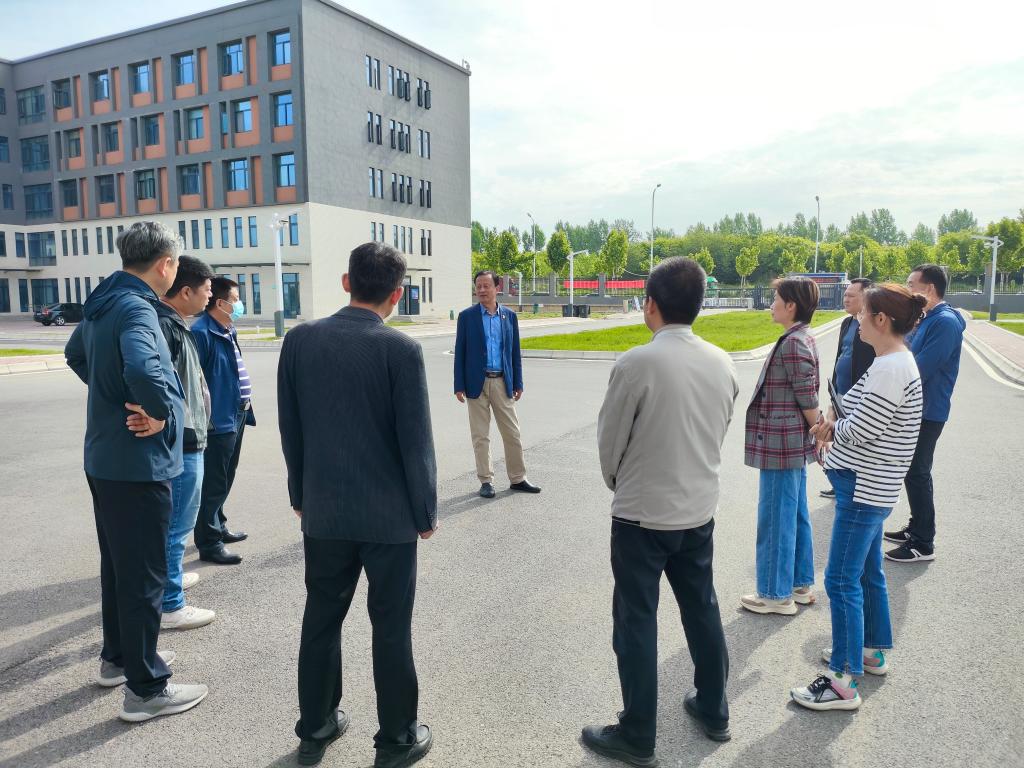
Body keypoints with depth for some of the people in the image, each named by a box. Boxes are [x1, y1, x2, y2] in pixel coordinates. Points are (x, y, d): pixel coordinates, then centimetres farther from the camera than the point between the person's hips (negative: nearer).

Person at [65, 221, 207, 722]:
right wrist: (162, 412, -22)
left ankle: (116, 657, 39)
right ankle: (145, 689, 14)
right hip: (138, 463, -9)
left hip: (103, 458, 10)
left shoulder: (101, 304, 8)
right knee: (144, 575, 2)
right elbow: (143, 369, -40)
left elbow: (75, 354, 26)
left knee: (116, 563, 22)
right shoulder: (136, 309, -21)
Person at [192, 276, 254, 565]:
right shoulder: (201, 333, -17)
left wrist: (245, 407, 19)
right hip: (218, 421, -10)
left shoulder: (229, 331, 13)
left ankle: (218, 527, 36)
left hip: (235, 416, 10)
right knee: (213, 484, -1)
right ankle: (209, 543, 8)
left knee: (225, 479, 21)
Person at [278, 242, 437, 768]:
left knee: (321, 620, 18)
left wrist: (300, 494, 16)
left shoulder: (299, 339, -3)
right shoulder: (400, 349, -15)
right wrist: (426, 511, -1)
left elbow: (289, 429, 4)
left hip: (323, 512, 4)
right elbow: (416, 440, -13)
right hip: (390, 514, -3)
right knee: (391, 627, 10)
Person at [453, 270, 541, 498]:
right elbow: (460, 352, 0)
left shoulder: (509, 315, 7)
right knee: (480, 436, 5)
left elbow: (515, 351, 9)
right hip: (477, 383, -2)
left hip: (503, 382, 2)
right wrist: (459, 386, -5)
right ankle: (486, 481, 14)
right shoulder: (467, 316, 0)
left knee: (512, 433, 6)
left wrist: (518, 383, 6)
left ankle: (518, 478, 18)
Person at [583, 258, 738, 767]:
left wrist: (618, 483, 9)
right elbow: (719, 433, 7)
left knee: (637, 623, 7)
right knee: (702, 609, 21)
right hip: (700, 509, 6)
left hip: (642, 514, -6)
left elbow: (609, 438, -10)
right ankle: (713, 711, 39)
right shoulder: (722, 364, -2)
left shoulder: (636, 363, -20)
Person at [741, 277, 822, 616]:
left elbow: (808, 399, -19)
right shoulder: (802, 338, 11)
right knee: (796, 514, 17)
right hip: (792, 446, 10)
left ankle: (776, 594, 14)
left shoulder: (793, 343, -20)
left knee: (775, 518, 1)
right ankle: (800, 584, 30)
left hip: (781, 446, -10)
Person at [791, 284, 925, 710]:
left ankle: (844, 683, 5)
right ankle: (873, 651, 38)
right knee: (868, 572, 21)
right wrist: (836, 427, 0)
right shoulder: (896, 362, 10)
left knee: (842, 580, -4)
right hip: (871, 486, 10)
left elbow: (856, 432, -22)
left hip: (863, 487, -10)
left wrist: (831, 428, -2)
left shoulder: (890, 369, -22)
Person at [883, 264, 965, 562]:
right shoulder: (926, 319, 13)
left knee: (917, 474, -3)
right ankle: (916, 528, 30)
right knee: (912, 473, 17)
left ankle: (923, 544, 7)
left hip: (926, 412, -10)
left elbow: (919, 370, -24)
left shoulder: (945, 322, -19)